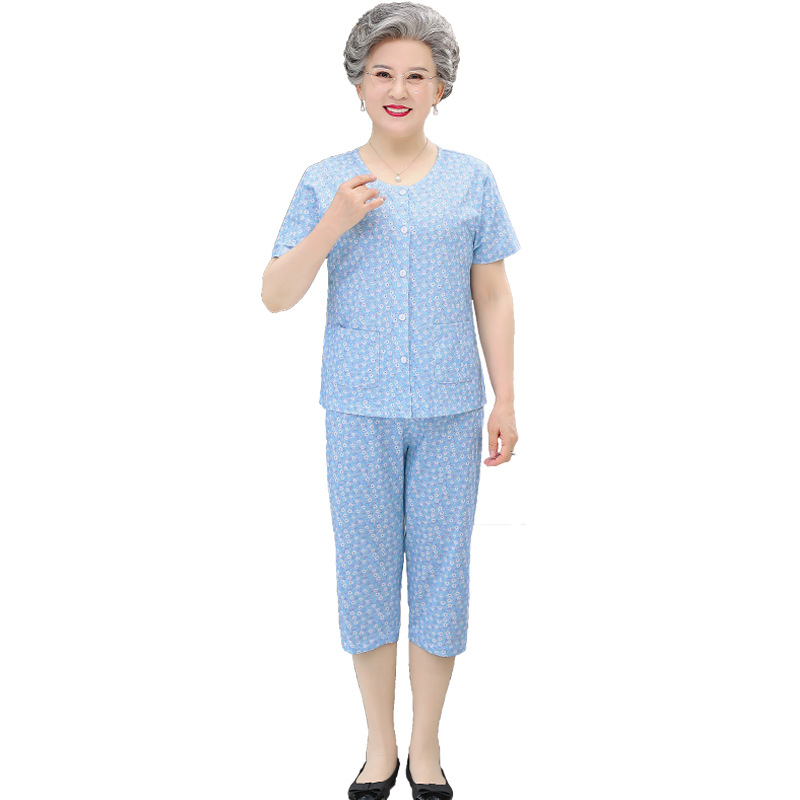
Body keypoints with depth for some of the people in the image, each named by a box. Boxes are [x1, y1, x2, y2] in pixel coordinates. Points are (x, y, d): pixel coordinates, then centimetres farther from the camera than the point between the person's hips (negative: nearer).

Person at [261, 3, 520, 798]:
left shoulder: (471, 181, 2)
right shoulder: (324, 183, 0)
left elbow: (492, 298, 5)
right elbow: (275, 295, -2)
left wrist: (505, 400, 1)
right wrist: (332, 225, -15)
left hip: (449, 411, 0)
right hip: (359, 411, 0)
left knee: (440, 569, 7)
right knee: (365, 569, 8)